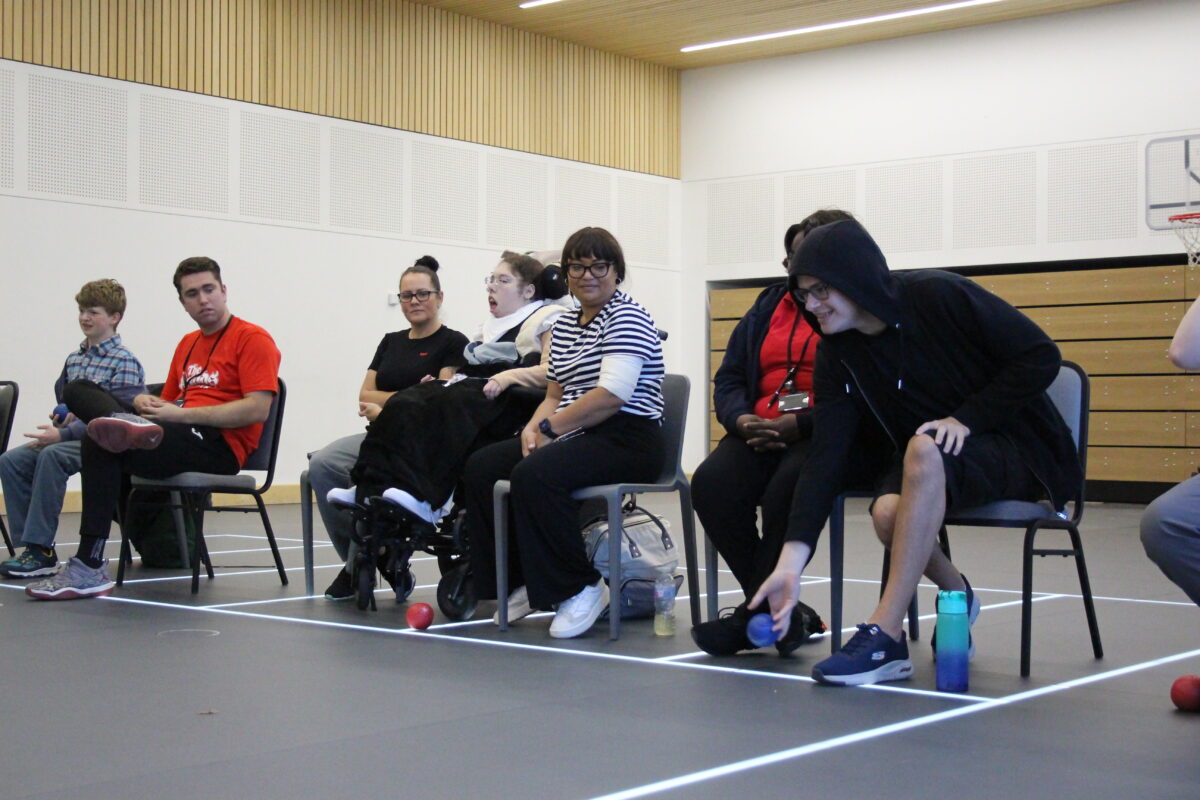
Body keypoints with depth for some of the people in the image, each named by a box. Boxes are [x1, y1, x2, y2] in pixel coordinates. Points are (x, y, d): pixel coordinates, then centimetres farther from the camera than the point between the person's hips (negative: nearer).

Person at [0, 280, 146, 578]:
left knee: (52, 456, -33)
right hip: (69, 438, 8)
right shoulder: (74, 360, 16)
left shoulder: (125, 363, -8)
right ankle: (30, 543, -10)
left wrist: (64, 433, -21)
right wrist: (59, 418, 5)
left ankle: (41, 551, -30)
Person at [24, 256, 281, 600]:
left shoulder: (252, 339, 0)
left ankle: (89, 568, -28)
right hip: (183, 436, 8)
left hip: (221, 446, -8)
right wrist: (147, 404, 1)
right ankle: (131, 426, -37)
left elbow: (258, 409, -13)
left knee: (101, 446, -26)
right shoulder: (187, 344, 25)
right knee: (79, 391, -7)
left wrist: (181, 414, -14)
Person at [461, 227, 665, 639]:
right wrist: (534, 426, -3)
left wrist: (551, 427, -15)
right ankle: (522, 580, 4)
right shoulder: (564, 326, 19)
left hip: (626, 440, -9)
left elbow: (612, 395, -20)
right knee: (480, 467, -3)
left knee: (534, 475, -32)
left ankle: (581, 587, -17)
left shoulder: (627, 317, -8)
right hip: (575, 437, 9)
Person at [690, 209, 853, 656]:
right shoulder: (771, 305, 22)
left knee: (786, 489, -36)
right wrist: (743, 419, -4)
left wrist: (798, 424, -20)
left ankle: (755, 616, -17)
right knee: (711, 483, -24)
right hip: (761, 432, 6)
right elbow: (729, 377, 18)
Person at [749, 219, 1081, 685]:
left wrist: (966, 418, -21)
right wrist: (791, 561, -20)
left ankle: (885, 636, -36)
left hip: (1016, 452, -4)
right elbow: (826, 457, -11)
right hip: (925, 469, 4)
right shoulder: (837, 355, -4)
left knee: (923, 450, -36)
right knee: (888, 513, -31)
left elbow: (1041, 357, -13)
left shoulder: (942, 296, -17)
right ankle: (956, 594, 3)